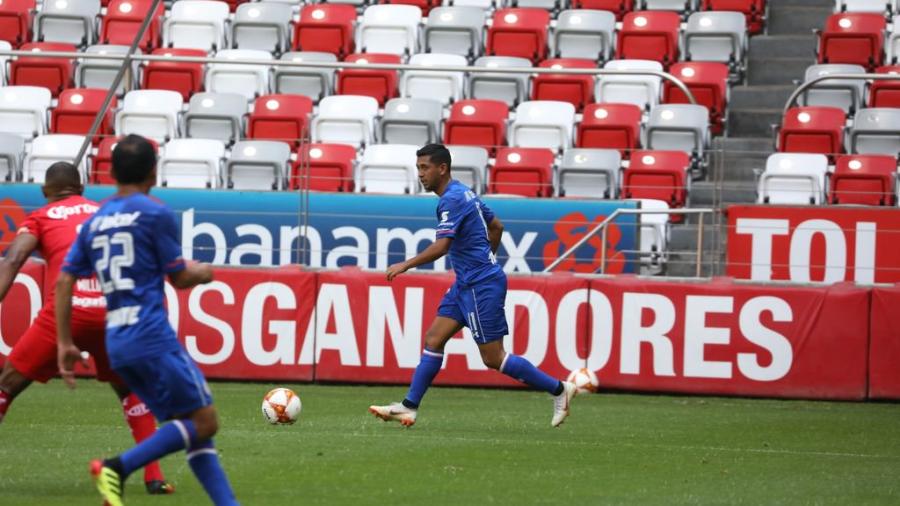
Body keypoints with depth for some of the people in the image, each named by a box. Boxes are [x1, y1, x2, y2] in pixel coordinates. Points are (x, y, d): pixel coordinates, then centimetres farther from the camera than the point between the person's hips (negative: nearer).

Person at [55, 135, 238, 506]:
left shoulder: (94, 222, 16)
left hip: (116, 344, 8)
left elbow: (64, 282, 11)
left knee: (192, 426, 11)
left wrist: (65, 344, 15)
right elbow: (180, 278, -1)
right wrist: (203, 273, 21)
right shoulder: (155, 214, -3)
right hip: (152, 336, -8)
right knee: (204, 421, -4)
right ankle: (117, 468, -16)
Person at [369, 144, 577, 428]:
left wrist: (405, 265, -19)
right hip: (467, 284, 10)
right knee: (434, 339, 5)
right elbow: (496, 226, 24)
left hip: (482, 285, -10)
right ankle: (409, 407, 4)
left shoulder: (452, 199, -17)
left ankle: (559, 390, 3)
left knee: (493, 358, -5)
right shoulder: (463, 193, 13)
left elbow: (441, 246, -26)